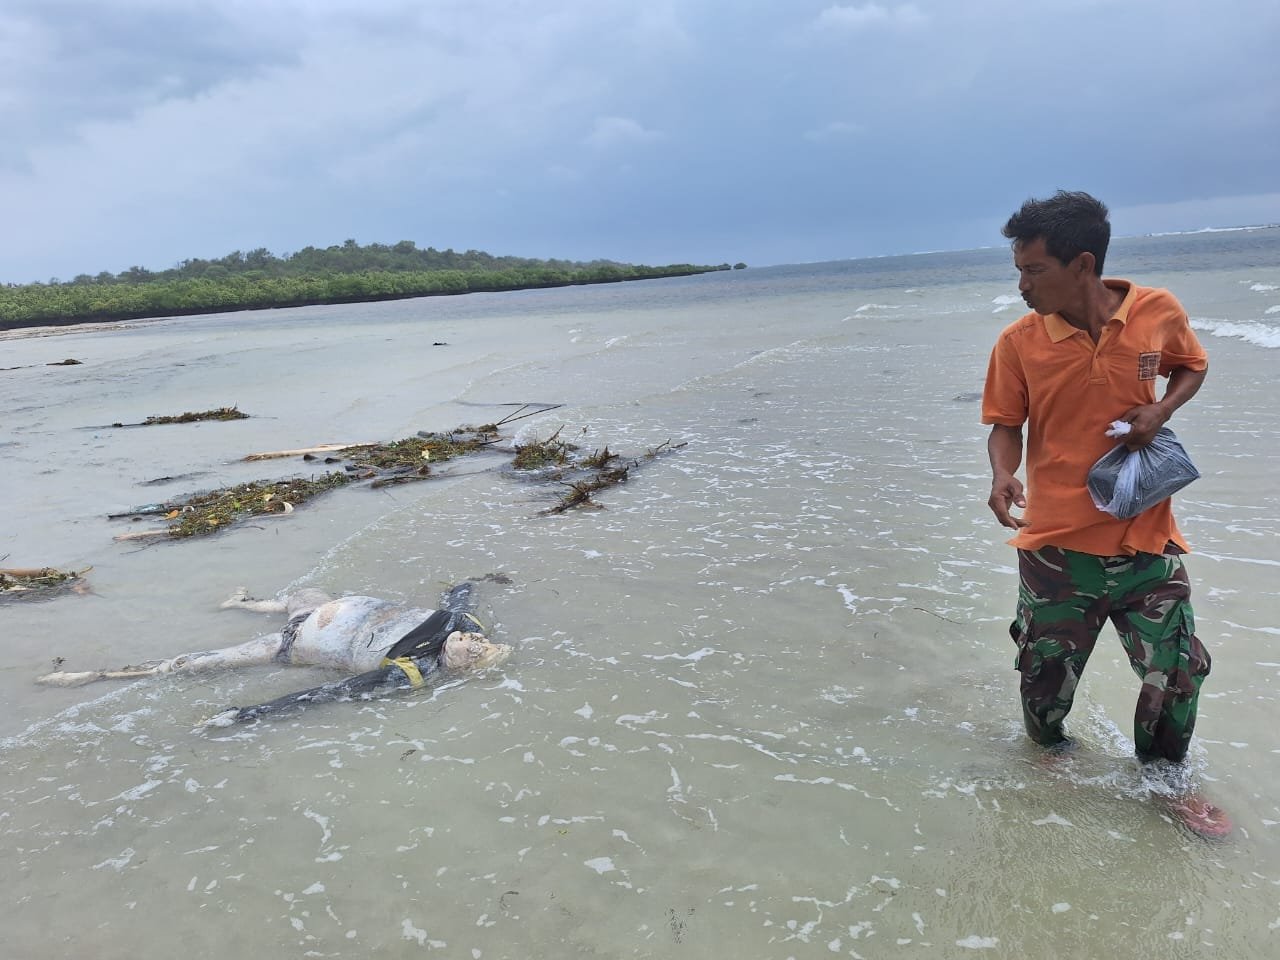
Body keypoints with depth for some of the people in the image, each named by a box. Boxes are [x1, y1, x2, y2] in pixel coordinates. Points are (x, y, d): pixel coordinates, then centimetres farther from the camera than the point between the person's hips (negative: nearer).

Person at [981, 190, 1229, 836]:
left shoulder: (1158, 312, -6)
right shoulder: (1019, 341, -9)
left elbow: (1192, 367, 13)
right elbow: (1007, 425, -1)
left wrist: (1161, 410, -7)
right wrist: (1002, 474, -22)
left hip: (1145, 538, 1)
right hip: (1057, 544, -1)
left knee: (1177, 671, 9)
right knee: (1047, 675, 10)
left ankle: (1164, 780, 38)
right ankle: (1049, 751, 44)